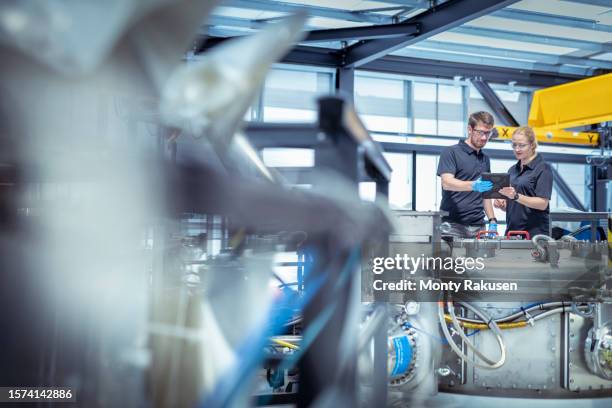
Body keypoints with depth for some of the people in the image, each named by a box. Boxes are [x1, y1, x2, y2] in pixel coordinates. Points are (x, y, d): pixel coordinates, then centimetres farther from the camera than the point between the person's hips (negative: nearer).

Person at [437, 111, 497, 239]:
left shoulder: (485, 159, 17)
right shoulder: (451, 152, -2)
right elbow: (446, 183, -16)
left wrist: (492, 221, 11)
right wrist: (474, 186, -32)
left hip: (478, 227, 5)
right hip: (452, 225, -5)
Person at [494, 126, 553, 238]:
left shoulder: (543, 168, -5)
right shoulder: (512, 170, 13)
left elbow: (542, 203, -14)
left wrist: (516, 196, -25)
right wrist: (501, 204, -2)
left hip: (534, 232, -5)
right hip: (512, 231, 6)